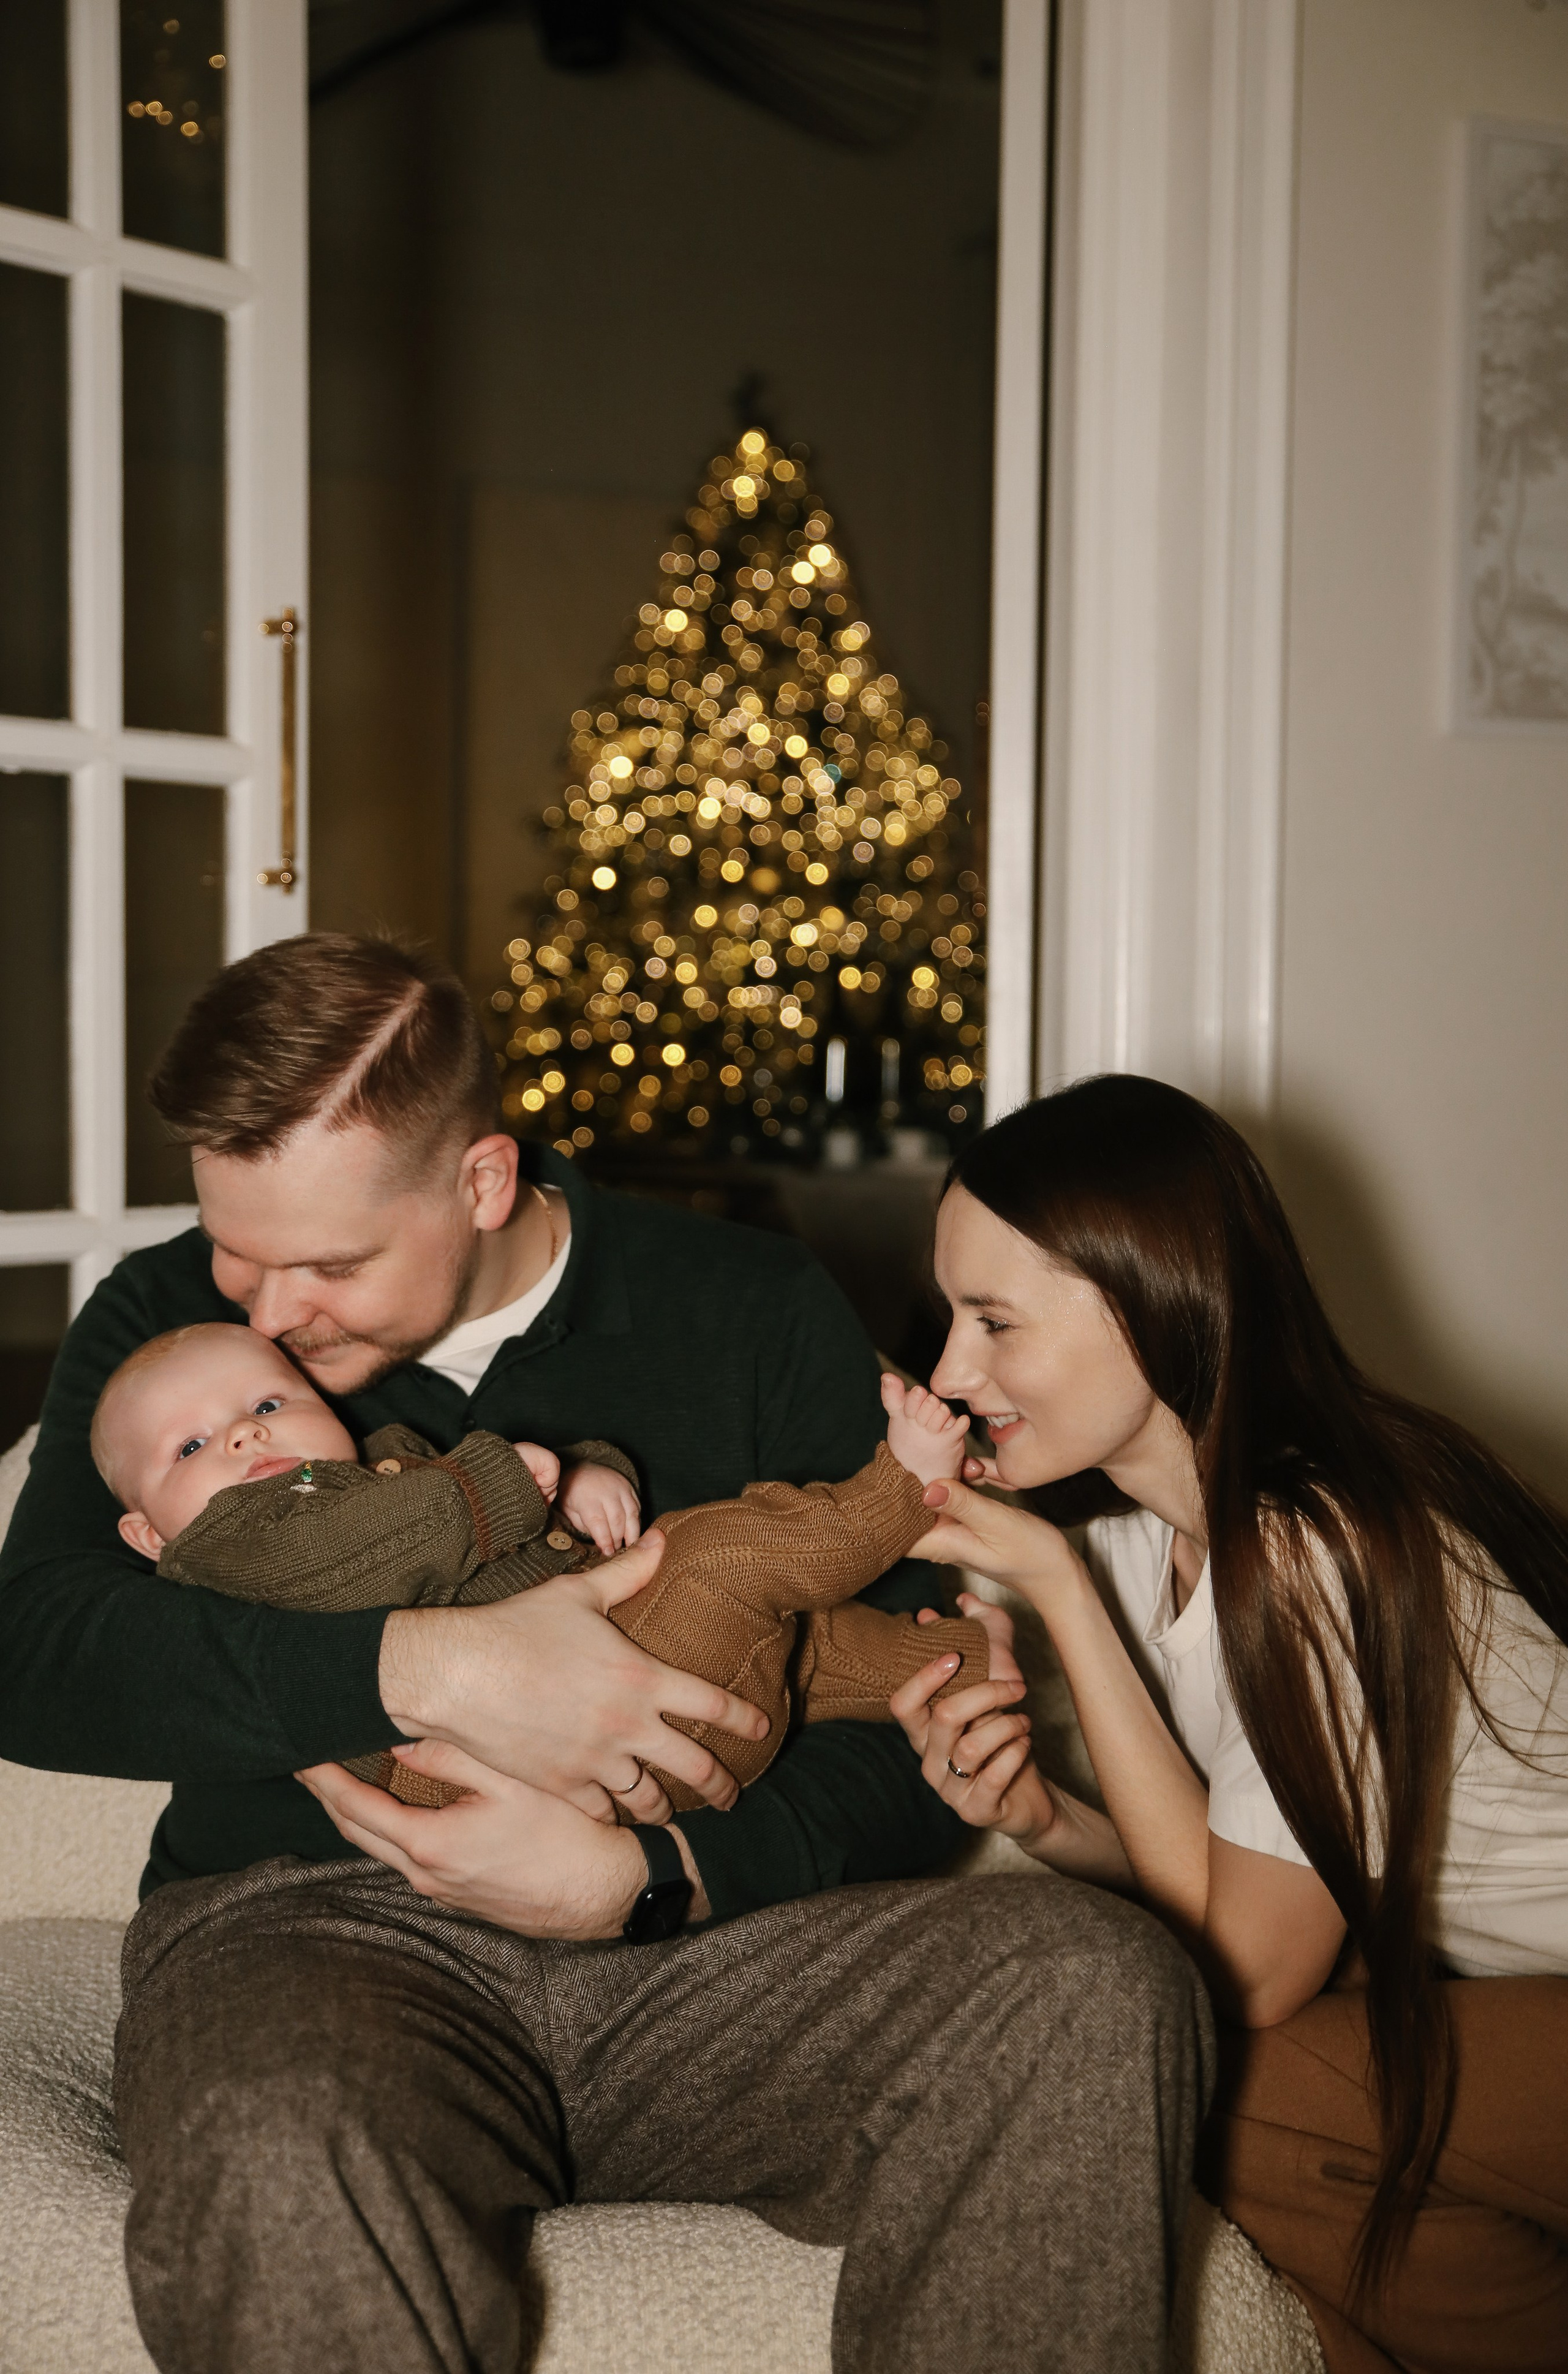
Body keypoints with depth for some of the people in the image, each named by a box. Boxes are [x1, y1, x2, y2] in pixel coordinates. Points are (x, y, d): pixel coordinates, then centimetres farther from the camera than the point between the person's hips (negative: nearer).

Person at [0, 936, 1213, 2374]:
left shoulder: (761, 1317, 6)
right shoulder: (168, 1325, 8)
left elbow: (900, 1747, 0)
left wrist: (640, 1877, -19)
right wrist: (436, 1667, -23)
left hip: (694, 1921, 2)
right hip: (305, 1926, -1)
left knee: (1106, 1985, -26)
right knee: (279, 2148, -39)